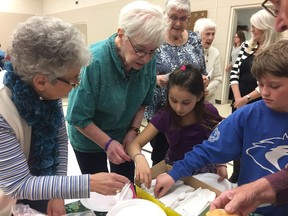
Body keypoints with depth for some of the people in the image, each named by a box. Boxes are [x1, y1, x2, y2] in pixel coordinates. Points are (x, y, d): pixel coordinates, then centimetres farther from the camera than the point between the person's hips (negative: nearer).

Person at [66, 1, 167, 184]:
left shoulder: (149, 61, -16)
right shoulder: (94, 61, -31)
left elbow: (144, 101, -1)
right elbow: (79, 118, -24)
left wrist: (133, 130, -10)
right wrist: (107, 143, -27)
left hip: (124, 135, 4)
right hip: (90, 139, -4)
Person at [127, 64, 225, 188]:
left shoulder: (209, 113, -17)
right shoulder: (165, 116, -18)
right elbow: (134, 144, -21)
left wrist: (221, 164, -12)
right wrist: (140, 159, -41)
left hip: (204, 168, 0)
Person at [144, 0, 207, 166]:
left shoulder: (195, 40, 4)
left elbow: (202, 72, 11)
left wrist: (203, 80, -11)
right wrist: (157, 79, -27)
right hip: (160, 111, -3)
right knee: (160, 158, 11)